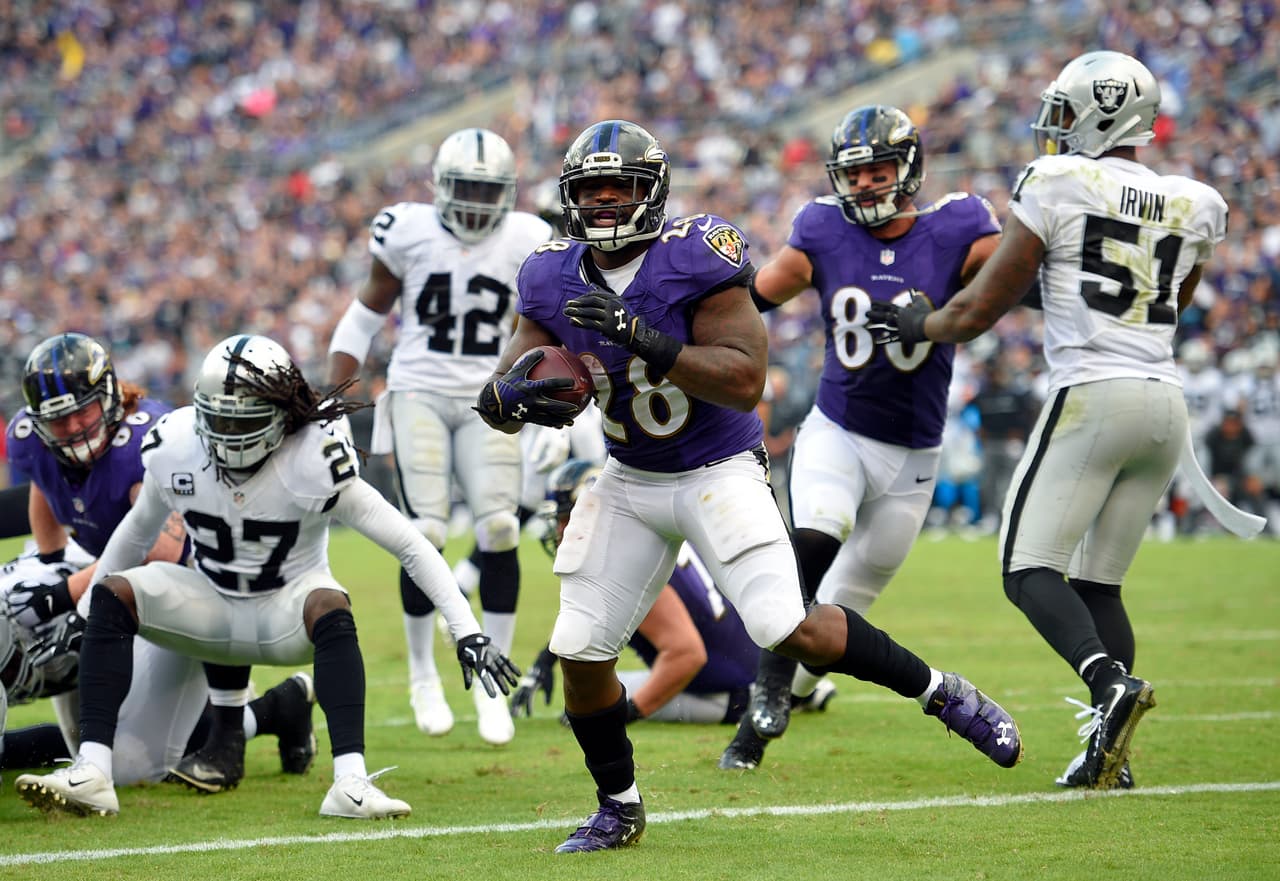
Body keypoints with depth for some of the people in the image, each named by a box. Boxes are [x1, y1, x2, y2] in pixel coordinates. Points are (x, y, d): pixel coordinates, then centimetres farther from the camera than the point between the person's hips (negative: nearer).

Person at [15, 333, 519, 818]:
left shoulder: (316, 462, -24)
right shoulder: (173, 449, -13)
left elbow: (412, 547, -21)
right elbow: (138, 531, 9)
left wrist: (467, 633, -26)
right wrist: (85, 615, 15)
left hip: (286, 615, -3)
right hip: (212, 607, 3)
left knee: (329, 608, -37)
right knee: (114, 594, -23)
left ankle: (350, 783, -46)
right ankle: (92, 773, -31)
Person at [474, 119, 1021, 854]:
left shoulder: (695, 259, -20)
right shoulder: (555, 282, -4)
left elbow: (746, 381, -26)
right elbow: (499, 394, -1)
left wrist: (643, 340, -36)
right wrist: (511, 397, -27)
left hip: (720, 471, -5)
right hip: (632, 481, 5)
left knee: (793, 631, -19)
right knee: (581, 652, 1)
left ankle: (942, 693, 3)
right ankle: (619, 808, 23)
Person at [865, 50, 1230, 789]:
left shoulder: (1057, 184, -2)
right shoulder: (1194, 205, 12)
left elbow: (980, 311, 2)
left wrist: (919, 325, 21)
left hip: (1093, 395, -6)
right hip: (1168, 402, 6)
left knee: (1030, 568, -3)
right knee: (1099, 582, 14)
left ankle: (1110, 680, -28)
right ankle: (1110, 752, 4)